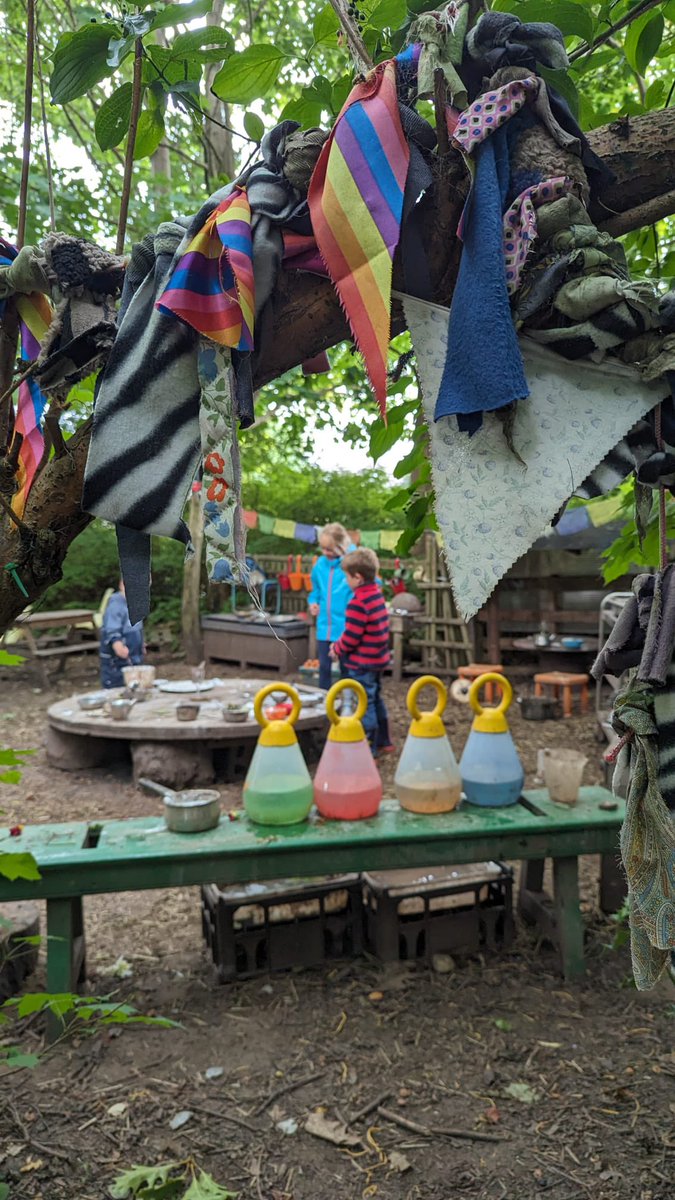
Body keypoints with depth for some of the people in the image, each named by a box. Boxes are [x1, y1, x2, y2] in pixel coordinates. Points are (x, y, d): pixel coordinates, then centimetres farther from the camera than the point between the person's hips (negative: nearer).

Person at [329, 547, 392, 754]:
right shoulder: (377, 594, 6)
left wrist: (337, 649, -3)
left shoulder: (358, 603, -24)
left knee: (364, 705, 0)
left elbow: (351, 637, -22)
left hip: (361, 663, -10)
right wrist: (340, 645, 10)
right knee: (375, 700, 23)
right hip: (377, 659, 10)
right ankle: (383, 741, 36)